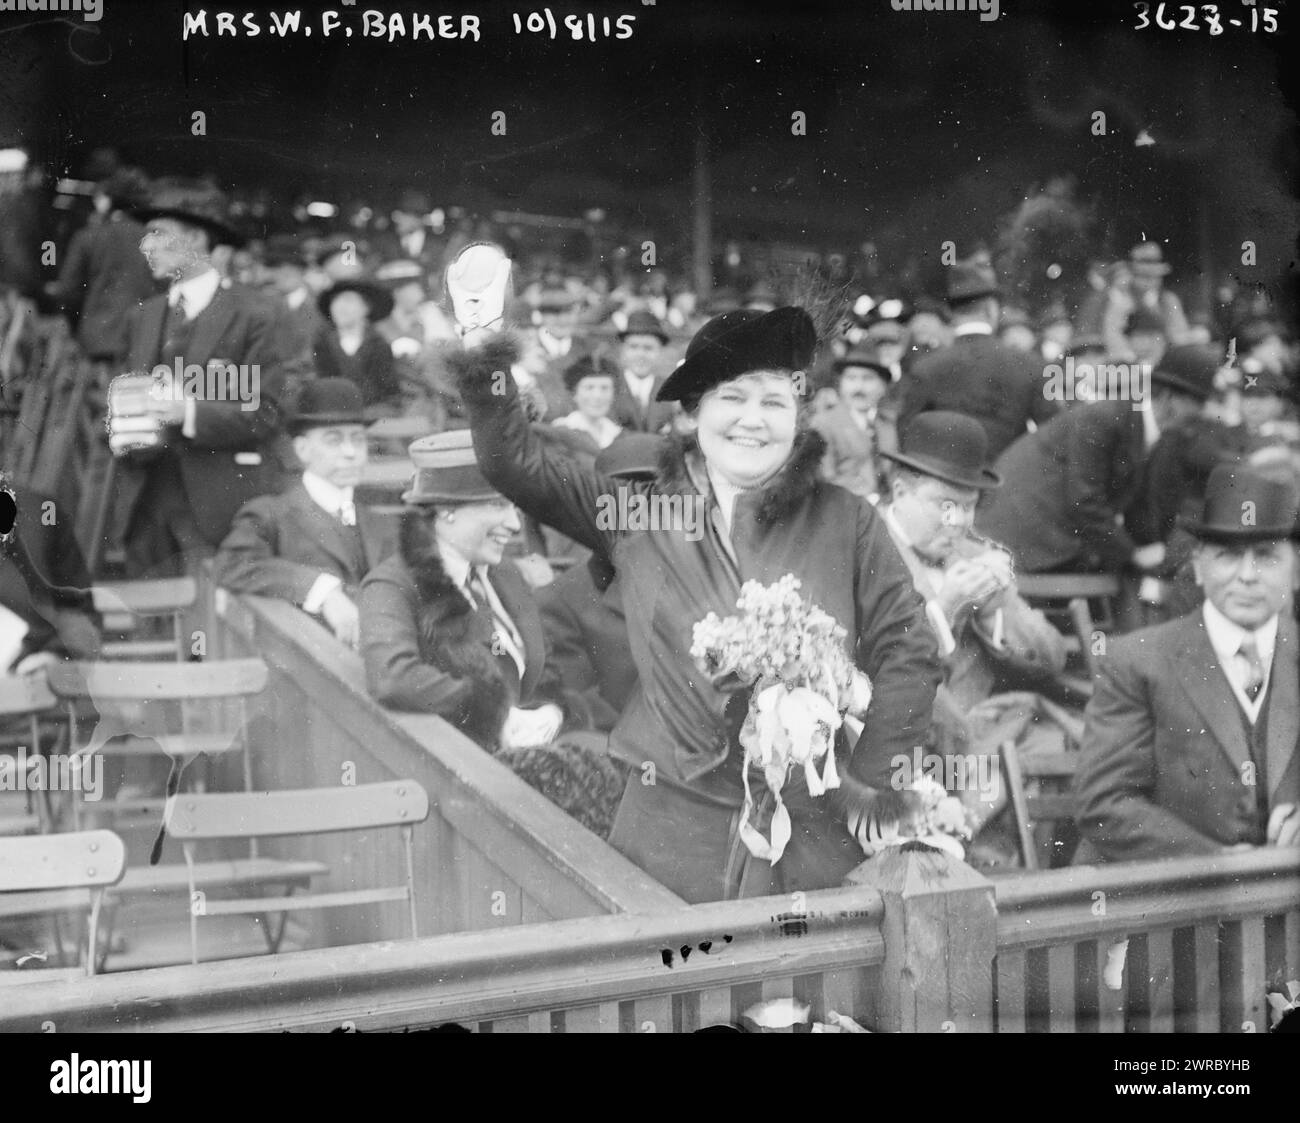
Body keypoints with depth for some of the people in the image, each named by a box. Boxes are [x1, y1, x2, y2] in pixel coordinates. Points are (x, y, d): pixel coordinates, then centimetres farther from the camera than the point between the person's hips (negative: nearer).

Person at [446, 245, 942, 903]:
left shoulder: (843, 522, 3)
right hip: (673, 828, 0)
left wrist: (870, 777, 1)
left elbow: (908, 653, 3)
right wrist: (482, 355, -10)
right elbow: (516, 465, 1)